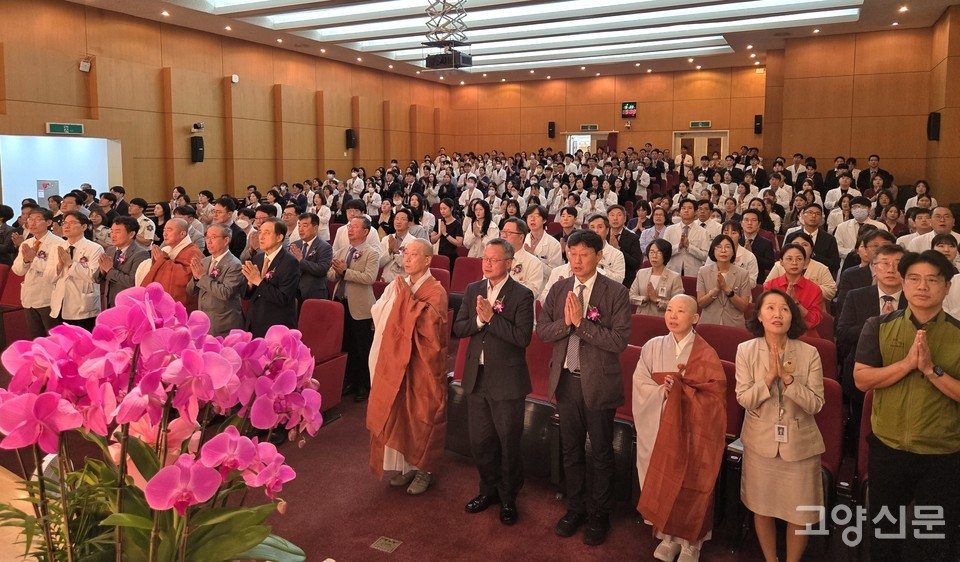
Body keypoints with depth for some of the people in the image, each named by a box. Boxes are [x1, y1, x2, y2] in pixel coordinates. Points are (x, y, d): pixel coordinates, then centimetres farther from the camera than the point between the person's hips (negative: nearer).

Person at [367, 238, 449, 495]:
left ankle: (424, 468, 20)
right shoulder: (398, 285, 7)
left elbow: (430, 323, -26)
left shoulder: (435, 291, -11)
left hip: (422, 366, -6)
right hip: (397, 360, 6)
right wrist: (393, 294, -9)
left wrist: (407, 297, -22)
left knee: (421, 415, 4)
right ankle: (406, 464, 26)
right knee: (398, 412, 11)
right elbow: (378, 314, 5)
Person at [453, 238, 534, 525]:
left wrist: (491, 317, -22)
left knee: (508, 443, 9)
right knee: (480, 441, 16)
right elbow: (458, 328, 1)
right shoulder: (473, 290, 6)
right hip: (476, 377, 5)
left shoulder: (522, 295, -12)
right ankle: (489, 489, 38)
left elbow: (523, 337, -22)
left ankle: (508, 498, 28)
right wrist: (479, 319, -17)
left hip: (507, 380, -5)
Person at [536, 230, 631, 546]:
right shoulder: (558, 289, 2)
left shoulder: (616, 293, -12)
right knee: (571, 449, 17)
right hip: (565, 379, 4)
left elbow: (619, 341, -20)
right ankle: (575, 508, 35)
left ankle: (598, 515, 29)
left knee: (601, 453, 11)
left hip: (598, 383, -4)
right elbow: (541, 330, 0)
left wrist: (582, 322, -24)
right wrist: (565, 322, -18)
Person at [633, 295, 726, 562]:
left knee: (690, 483, 3)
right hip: (659, 428, 2)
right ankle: (668, 535, 27)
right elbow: (641, 386, -3)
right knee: (662, 480, 8)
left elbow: (714, 396, -11)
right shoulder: (653, 347, 0)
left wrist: (676, 387, -18)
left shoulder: (705, 355, -7)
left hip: (691, 431, -2)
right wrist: (663, 390, -21)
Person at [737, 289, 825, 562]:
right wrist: (769, 376, -24)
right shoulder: (746, 350, -8)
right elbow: (743, 398, -10)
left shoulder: (809, 353, -11)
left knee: (800, 512, 10)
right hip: (761, 442, 1)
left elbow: (815, 404, -13)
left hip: (800, 444, 0)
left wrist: (787, 378, -26)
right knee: (762, 508, 15)